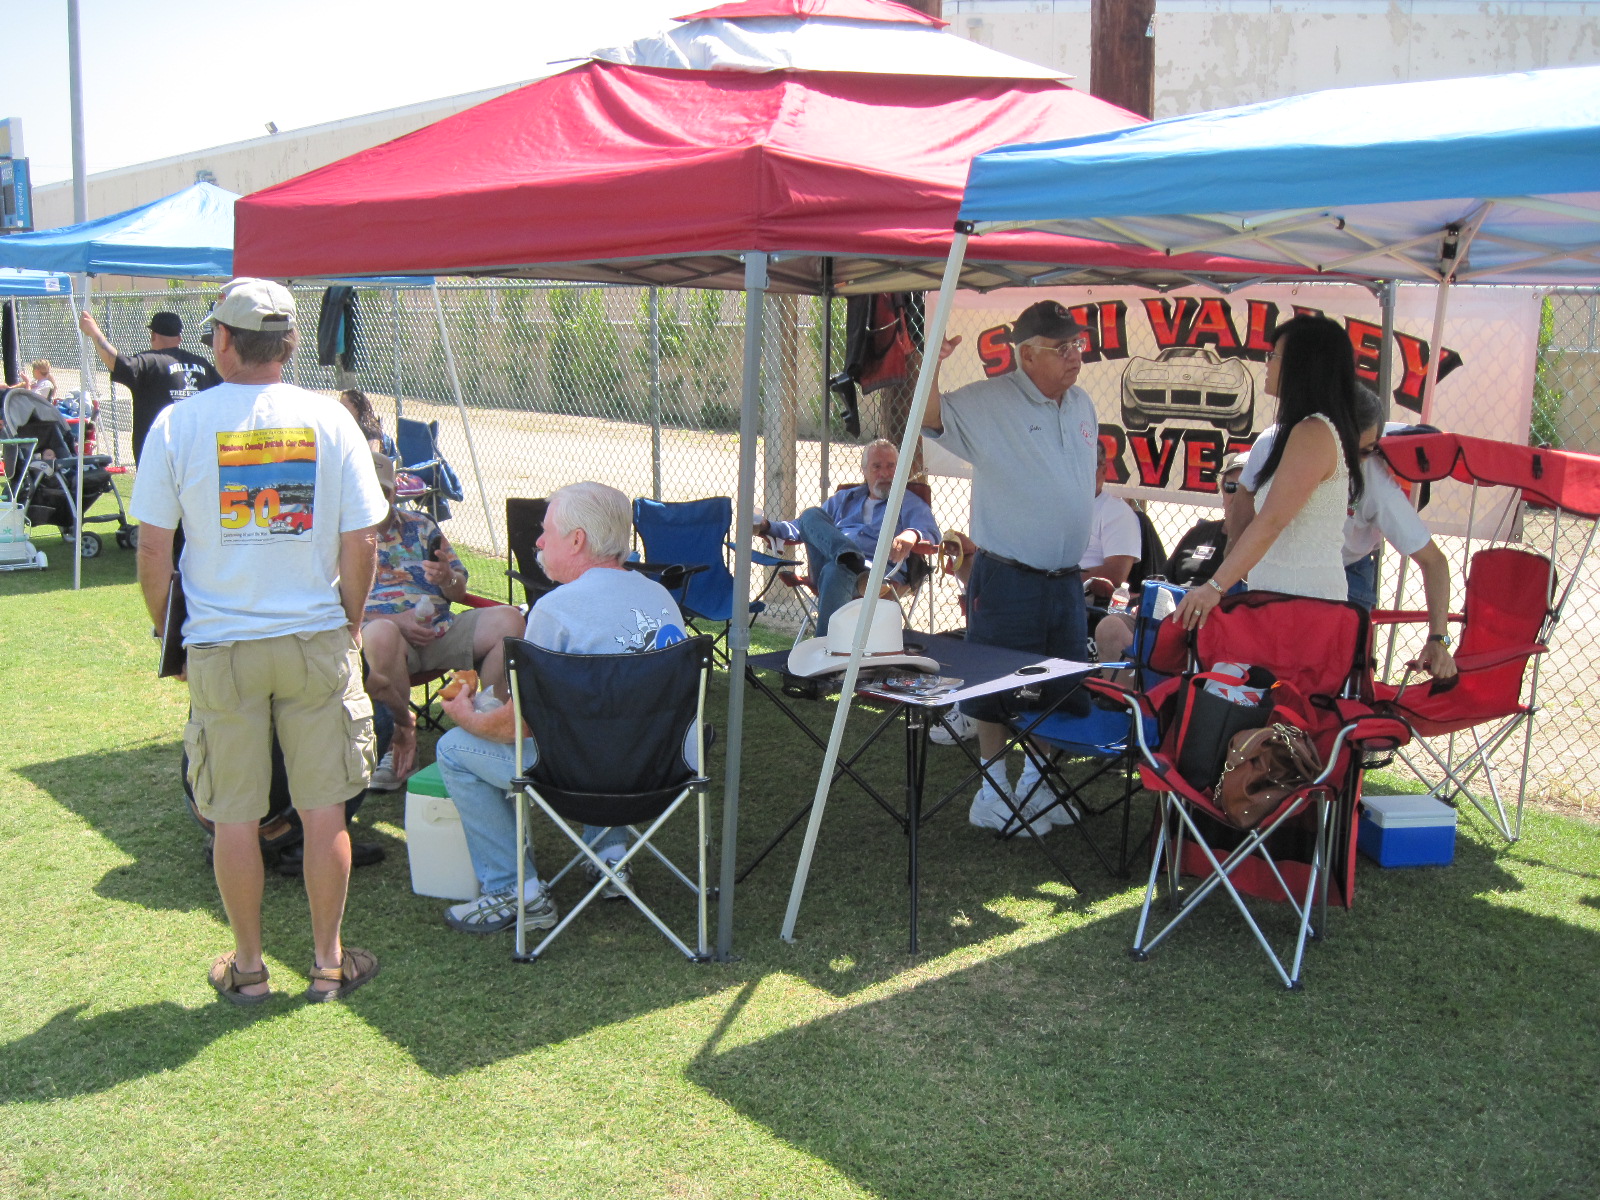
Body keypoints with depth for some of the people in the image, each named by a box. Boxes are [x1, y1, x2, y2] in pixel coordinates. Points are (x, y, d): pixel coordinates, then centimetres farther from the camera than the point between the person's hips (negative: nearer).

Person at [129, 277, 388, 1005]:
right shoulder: (329, 421, -3)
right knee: (323, 808, 10)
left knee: (235, 814, 11)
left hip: (221, 645, 0)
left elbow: (153, 548, -4)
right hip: (317, 638, 1)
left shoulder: (178, 424, -6)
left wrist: (160, 623, 13)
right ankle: (329, 962, 21)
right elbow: (361, 542, -3)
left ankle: (247, 967, 24)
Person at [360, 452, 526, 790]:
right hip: (391, 637, -4)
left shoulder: (421, 526, 21)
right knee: (380, 634, -40)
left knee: (508, 619, -18)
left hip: (441, 630, 4)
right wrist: (397, 621, -17)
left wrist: (447, 578, -6)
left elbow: (460, 592, 20)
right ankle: (401, 734, -24)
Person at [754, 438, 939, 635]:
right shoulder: (844, 499, 33)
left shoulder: (910, 503, 19)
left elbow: (931, 533, -2)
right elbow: (803, 527, 34)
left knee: (836, 572, -38)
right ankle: (849, 556, -46)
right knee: (811, 515, -18)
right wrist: (767, 527, 15)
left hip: (880, 569, -4)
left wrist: (911, 535, -27)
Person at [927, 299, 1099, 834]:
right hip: (1006, 582, -6)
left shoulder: (1082, 405, 11)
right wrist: (932, 366, -36)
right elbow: (929, 421, -18)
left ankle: (1034, 783, 31)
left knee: (1061, 690, 14)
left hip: (1066, 581, 6)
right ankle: (992, 791, 17)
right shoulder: (988, 403, -9)